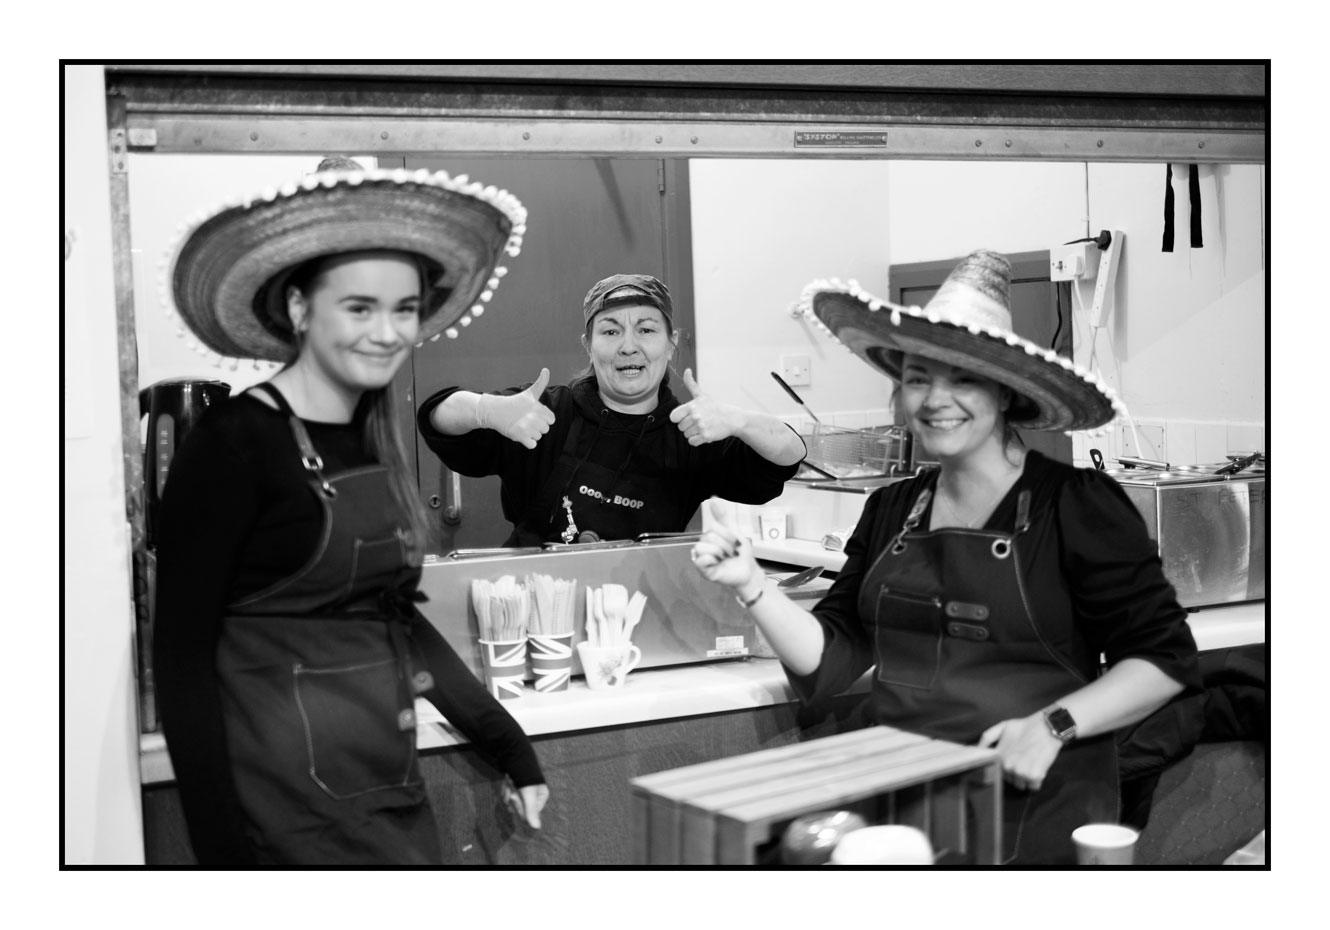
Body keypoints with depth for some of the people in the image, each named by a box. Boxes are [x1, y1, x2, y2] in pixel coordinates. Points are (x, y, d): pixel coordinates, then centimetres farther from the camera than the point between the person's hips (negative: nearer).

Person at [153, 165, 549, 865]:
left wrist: (511, 748, 13)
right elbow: (182, 654, -13)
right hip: (288, 802, -6)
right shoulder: (235, 441, -12)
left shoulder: (374, 439, 8)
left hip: (394, 794, 7)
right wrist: (221, 846, -16)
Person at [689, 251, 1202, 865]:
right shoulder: (891, 510, 13)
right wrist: (750, 585, -4)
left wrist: (1054, 724, -14)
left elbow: (1164, 659, -1)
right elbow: (828, 661, 10)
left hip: (1030, 800, -4)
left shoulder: (1077, 505, -2)